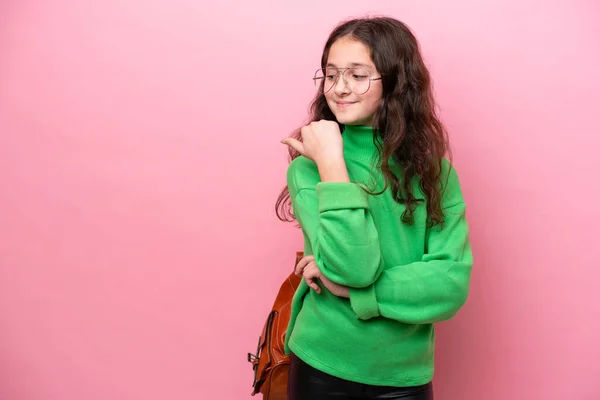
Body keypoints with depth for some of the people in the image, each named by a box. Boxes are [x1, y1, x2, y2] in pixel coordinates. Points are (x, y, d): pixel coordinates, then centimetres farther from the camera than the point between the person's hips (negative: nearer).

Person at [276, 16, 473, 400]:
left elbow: (452, 283, -13)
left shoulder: (434, 169, -4)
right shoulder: (310, 165, -10)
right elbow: (353, 266, -24)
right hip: (323, 367, -1)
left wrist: (351, 289, -20)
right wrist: (331, 159, -22)